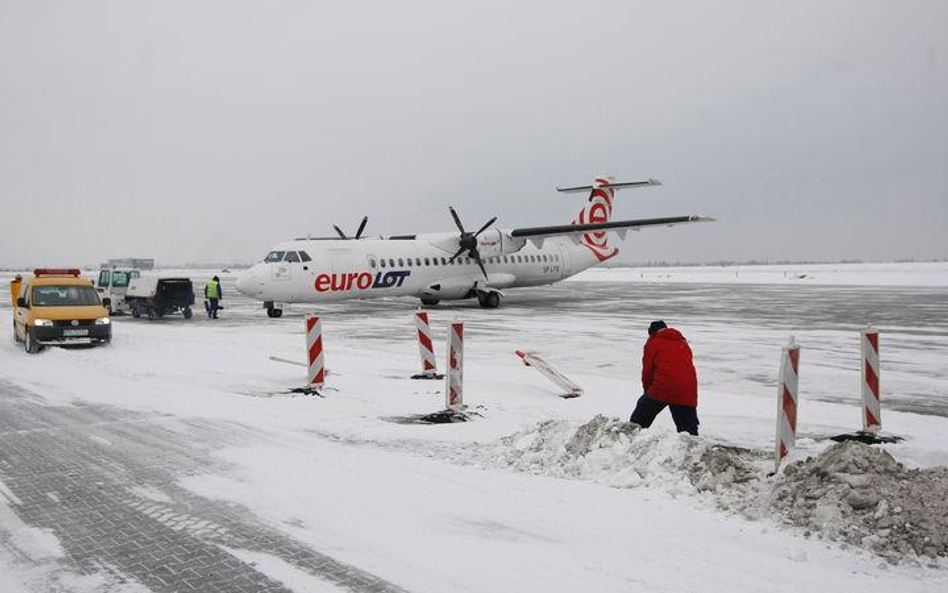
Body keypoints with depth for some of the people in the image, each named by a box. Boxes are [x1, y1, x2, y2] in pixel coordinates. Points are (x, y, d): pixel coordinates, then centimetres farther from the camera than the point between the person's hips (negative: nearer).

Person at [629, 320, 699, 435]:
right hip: (687, 392, 4)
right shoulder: (683, 343, 23)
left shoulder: (653, 343, 8)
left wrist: (648, 390, 20)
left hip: (662, 387, -4)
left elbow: (647, 370, 6)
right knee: (689, 430, 8)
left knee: (640, 418, 14)